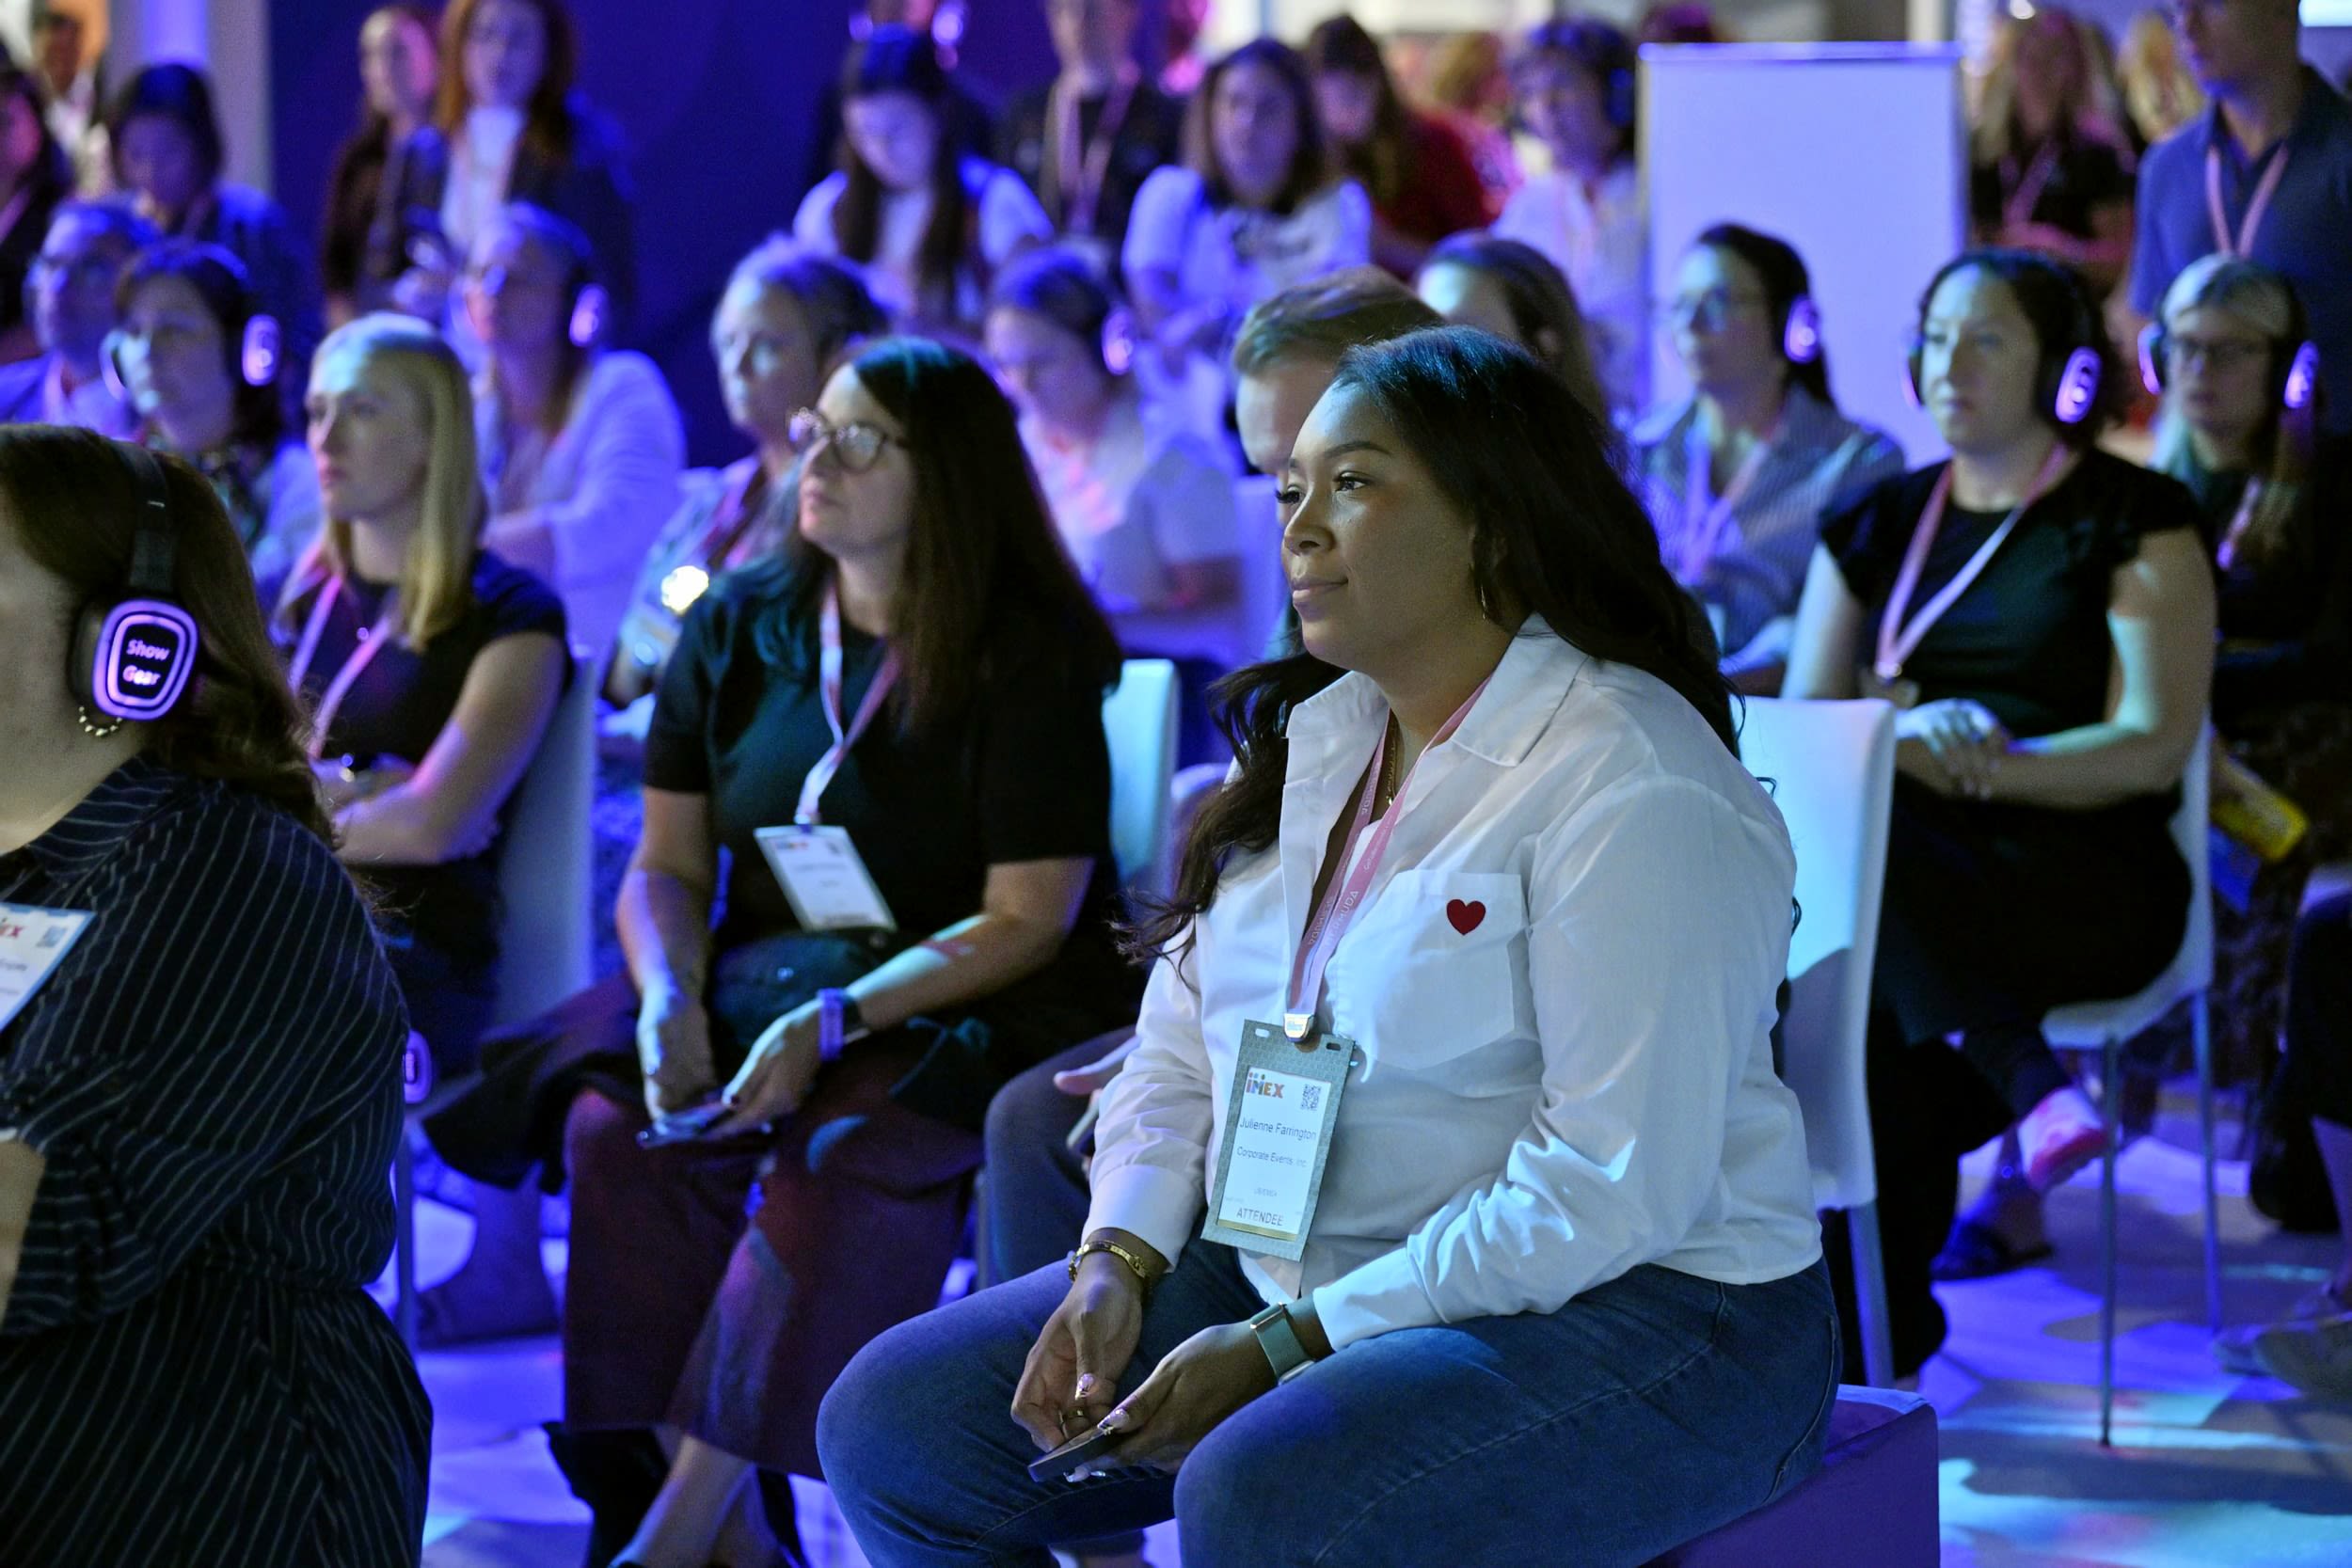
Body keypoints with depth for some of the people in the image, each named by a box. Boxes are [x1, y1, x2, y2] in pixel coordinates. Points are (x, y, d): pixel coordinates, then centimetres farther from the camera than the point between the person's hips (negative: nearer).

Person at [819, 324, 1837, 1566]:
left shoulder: (1632, 788, -17)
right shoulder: (1311, 740, 11)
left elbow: (1611, 1185, -23)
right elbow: (1178, 1054, 15)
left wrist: (1283, 1345, -22)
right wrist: (1115, 1264, -5)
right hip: (1285, 1273, 8)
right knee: (892, 1420, -2)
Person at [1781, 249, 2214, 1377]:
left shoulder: (2137, 521, 4)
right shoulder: (1877, 523, 18)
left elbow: (2153, 747, -6)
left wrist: (1974, 763, -19)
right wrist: (1909, 733, -13)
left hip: (2089, 877, -3)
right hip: (1918, 867, 3)